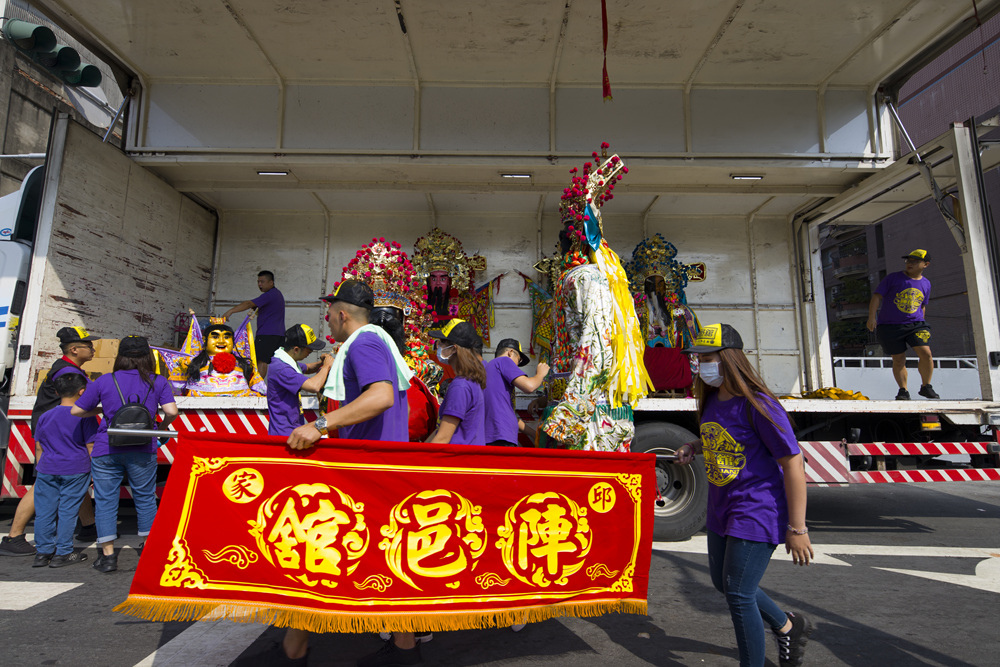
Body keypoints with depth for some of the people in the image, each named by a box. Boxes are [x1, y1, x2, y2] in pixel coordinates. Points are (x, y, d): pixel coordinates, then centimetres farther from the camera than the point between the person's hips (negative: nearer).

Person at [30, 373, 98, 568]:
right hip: (75, 471, -4)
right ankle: (63, 553, 8)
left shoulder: (45, 416, 8)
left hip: (47, 470, 5)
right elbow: (91, 446, -7)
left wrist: (40, 471, 22)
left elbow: (38, 447, 13)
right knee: (68, 511, 2)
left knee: (45, 511, 11)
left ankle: (43, 551, 19)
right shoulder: (85, 417, -8)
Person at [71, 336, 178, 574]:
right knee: (145, 498, 12)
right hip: (141, 450, 0)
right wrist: (162, 426, 10)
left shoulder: (104, 381, 3)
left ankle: (108, 555, 10)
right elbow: (171, 411, -10)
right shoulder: (158, 382, 0)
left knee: (105, 501, 9)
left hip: (106, 450, 0)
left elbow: (77, 411, 9)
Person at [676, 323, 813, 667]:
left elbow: (792, 463, -21)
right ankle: (788, 626, 45)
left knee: (738, 595, -2)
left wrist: (797, 528, -19)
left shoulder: (758, 404, -22)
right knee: (723, 583, 21)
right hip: (721, 510, 9)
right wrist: (694, 446, 1)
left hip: (757, 513, -9)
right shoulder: (710, 400, 2)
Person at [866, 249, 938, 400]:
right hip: (889, 326, -2)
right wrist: (871, 317, -14)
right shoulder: (893, 278, -1)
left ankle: (926, 387, 7)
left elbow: (922, 306, 22)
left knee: (926, 354, -12)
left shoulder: (926, 284, 11)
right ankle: (903, 391, 14)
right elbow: (877, 296, -5)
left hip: (915, 324, 3)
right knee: (898, 360, 1)